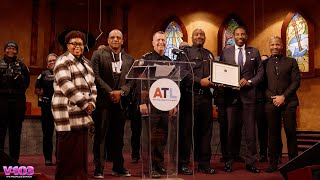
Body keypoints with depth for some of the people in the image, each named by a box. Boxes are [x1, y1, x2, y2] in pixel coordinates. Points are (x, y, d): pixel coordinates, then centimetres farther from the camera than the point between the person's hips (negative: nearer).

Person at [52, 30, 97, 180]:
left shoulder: (85, 62, 20)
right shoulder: (63, 61, -5)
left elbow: (92, 85, 18)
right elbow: (67, 86, -16)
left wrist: (91, 103, 1)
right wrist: (84, 104, -14)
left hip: (83, 114, 8)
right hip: (69, 113, -8)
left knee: (81, 152, 9)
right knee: (69, 152, -6)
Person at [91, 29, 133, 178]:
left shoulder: (129, 59, 13)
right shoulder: (98, 54, 3)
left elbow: (131, 80, 8)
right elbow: (96, 75, -6)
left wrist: (121, 92, -9)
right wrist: (110, 92, -12)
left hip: (120, 101, 3)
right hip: (102, 100, -3)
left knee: (118, 136, 8)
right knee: (100, 135, -1)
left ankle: (118, 167, 17)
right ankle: (99, 168, 5)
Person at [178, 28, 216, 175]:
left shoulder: (209, 54, 20)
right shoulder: (186, 52, 3)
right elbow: (183, 72, -9)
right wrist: (200, 81, -17)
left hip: (206, 96, 6)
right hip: (190, 95, -5)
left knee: (206, 130, 9)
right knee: (187, 130, 0)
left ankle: (204, 164, 17)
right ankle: (183, 164, 9)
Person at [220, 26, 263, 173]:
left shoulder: (254, 52, 9)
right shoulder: (225, 52, 9)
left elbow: (260, 72, 8)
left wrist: (249, 82, -8)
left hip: (248, 94, 0)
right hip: (231, 94, 0)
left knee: (250, 129, 1)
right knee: (231, 129, 6)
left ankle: (250, 162, 8)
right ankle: (229, 161, 15)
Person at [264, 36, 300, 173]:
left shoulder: (291, 62, 10)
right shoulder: (264, 63, 10)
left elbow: (296, 81, 2)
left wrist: (283, 97, -9)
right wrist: (272, 98, -6)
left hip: (288, 102, 0)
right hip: (271, 103, 1)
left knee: (291, 133, 0)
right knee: (273, 134, 3)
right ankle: (273, 163, 8)